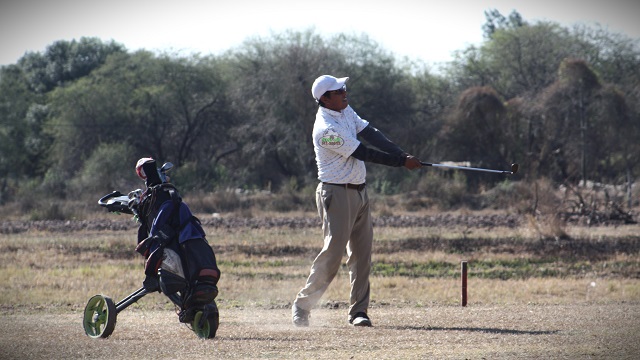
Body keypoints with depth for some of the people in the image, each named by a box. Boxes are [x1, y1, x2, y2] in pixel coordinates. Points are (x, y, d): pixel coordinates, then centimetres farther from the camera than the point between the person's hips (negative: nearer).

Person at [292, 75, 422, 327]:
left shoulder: (346, 111, 8)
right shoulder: (326, 129, -21)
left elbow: (372, 135, 2)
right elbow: (364, 153, -19)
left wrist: (402, 155, -12)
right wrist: (402, 162, -14)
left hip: (359, 192, 9)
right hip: (337, 193, -9)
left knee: (362, 254, 6)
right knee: (333, 253, -9)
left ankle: (358, 311, 9)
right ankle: (302, 306, 2)